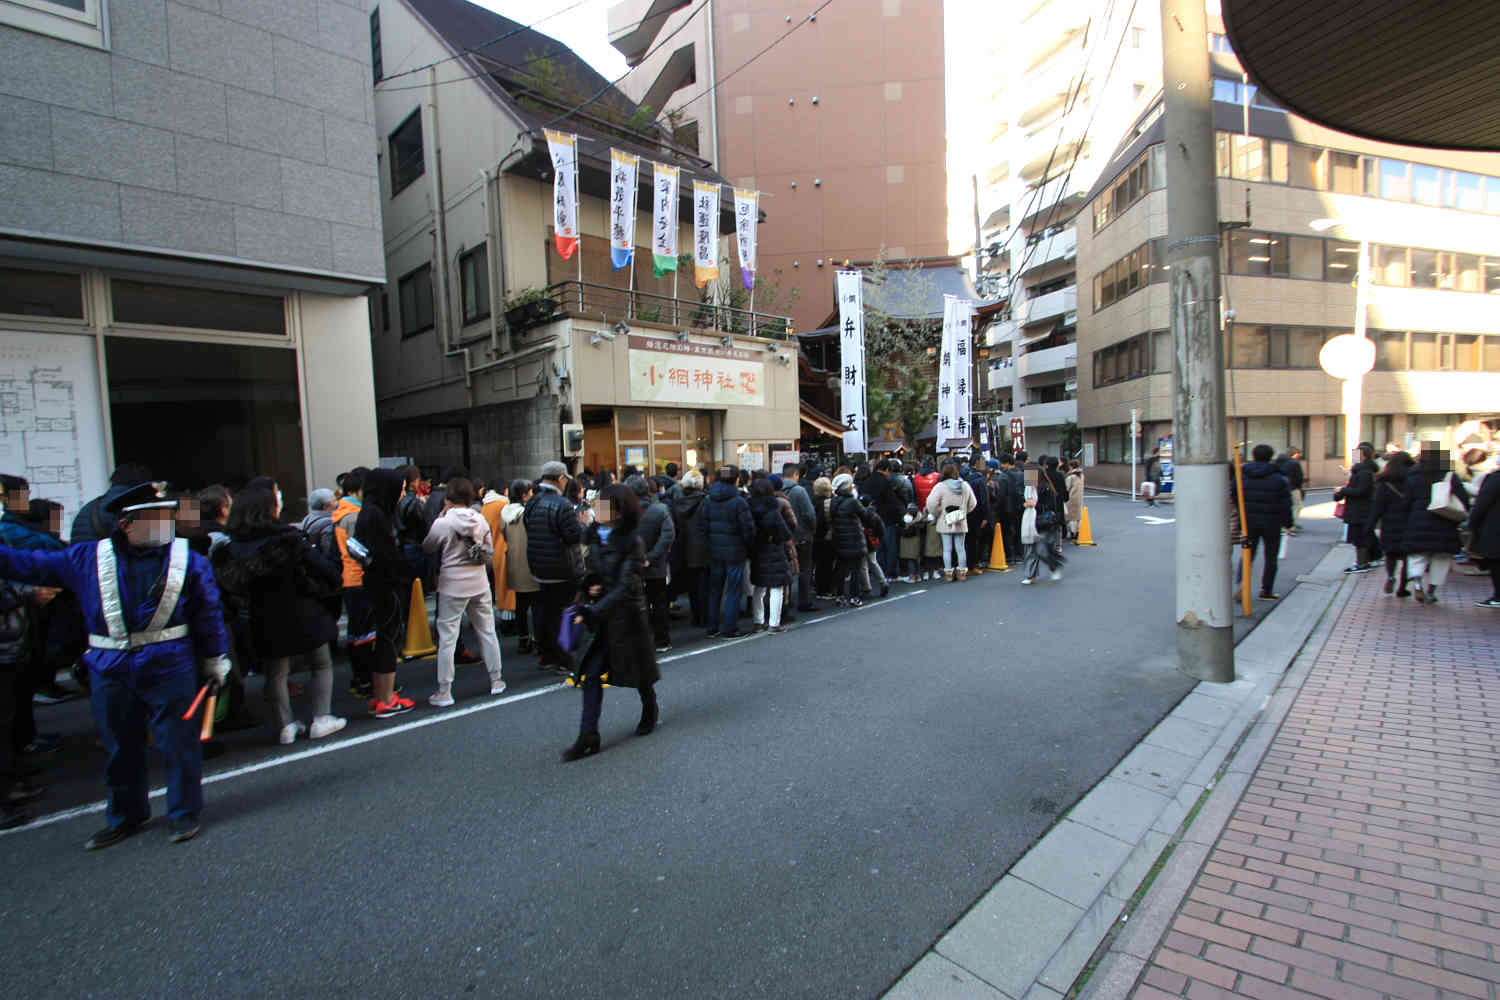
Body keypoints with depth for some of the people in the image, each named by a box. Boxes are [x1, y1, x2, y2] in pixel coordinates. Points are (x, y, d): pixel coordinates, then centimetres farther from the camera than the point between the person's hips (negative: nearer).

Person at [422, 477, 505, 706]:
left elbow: (427, 547, 3)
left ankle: (444, 691, 9)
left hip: (452, 586, -4)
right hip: (479, 584, 4)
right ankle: (496, 680, 24)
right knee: (487, 632, 14)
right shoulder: (481, 520, -1)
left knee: (447, 638, 4)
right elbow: (490, 553, 4)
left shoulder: (443, 523, -13)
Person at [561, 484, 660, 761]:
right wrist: (589, 586, -3)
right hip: (598, 614, 6)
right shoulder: (595, 536, 3)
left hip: (626, 614, -5)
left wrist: (593, 612, -28)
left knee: (638, 670, 13)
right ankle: (588, 737, 6)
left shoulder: (631, 542, -17)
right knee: (591, 674, 0)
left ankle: (650, 711, 40)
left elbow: (625, 587, -22)